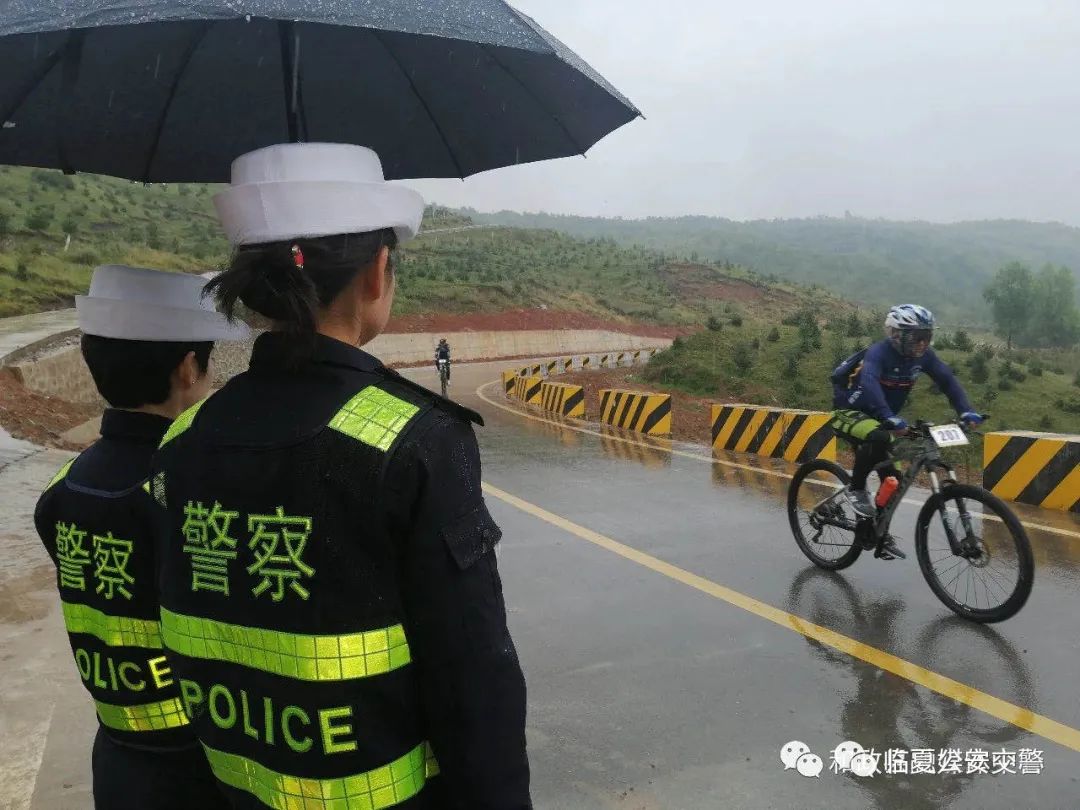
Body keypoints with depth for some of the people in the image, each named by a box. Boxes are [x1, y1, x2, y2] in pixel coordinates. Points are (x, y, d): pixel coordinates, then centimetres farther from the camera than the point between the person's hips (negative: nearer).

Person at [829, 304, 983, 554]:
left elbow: (947, 379, -10)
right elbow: (869, 383, -45)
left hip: (878, 417, 7)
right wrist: (890, 418, -59)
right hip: (850, 412, -7)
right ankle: (856, 489, -15)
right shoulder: (878, 353, -28)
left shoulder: (922, 356, -8)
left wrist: (966, 411, -27)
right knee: (878, 438, -37)